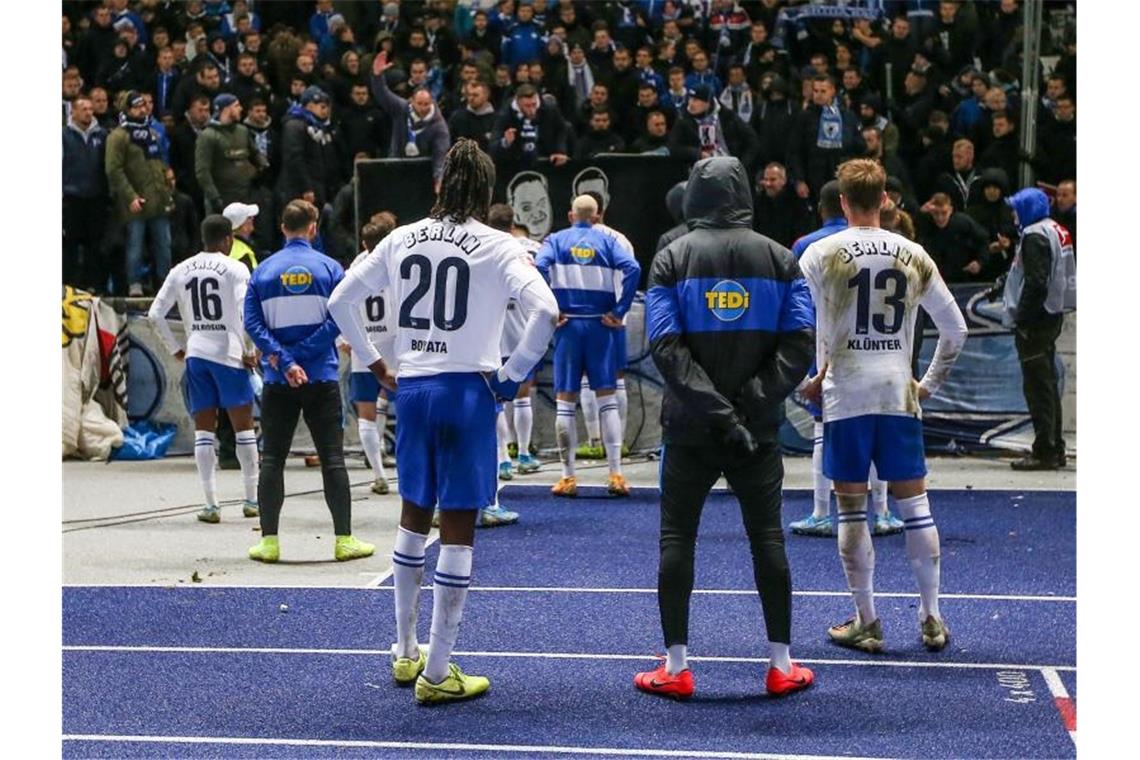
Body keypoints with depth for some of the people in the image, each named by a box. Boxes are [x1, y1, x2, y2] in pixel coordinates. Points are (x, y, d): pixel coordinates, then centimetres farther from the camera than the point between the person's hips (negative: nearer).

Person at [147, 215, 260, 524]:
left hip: (195, 355, 3)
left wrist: (175, 348, 14)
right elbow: (246, 313, -16)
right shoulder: (236, 269, -4)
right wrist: (249, 351, -6)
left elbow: (155, 314, 6)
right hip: (229, 355, -3)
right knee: (243, 427, 8)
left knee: (203, 430, 7)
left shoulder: (181, 271, 9)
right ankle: (252, 500, 12)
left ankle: (211, 504, 3)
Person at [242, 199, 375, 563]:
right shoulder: (329, 268, -1)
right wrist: (297, 356, -11)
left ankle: (269, 541, 7)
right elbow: (337, 320, -11)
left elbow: (252, 322, -6)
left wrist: (284, 360, -12)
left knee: (272, 459, 7)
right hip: (322, 379, -1)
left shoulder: (263, 271, 4)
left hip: (277, 382, 1)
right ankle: (344, 540, 5)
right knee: (332, 458, 3)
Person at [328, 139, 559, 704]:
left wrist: (371, 360, 18)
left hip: (411, 387, 5)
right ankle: (436, 673, 5)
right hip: (467, 388, -5)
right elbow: (544, 310, -19)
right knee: (458, 528, 1)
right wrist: (512, 375, -8)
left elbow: (340, 300, 12)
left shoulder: (402, 239, 7)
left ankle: (405, 653, 30)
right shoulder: (496, 246, -6)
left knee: (414, 517, 19)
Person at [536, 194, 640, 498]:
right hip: (600, 325, 0)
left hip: (568, 325, 0)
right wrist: (619, 311, -6)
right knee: (607, 398, 5)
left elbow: (540, 268, -14)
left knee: (565, 401, 5)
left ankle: (568, 478, 6)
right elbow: (632, 268, -10)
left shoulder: (556, 240, 6)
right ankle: (616, 475, 1)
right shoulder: (606, 241, 6)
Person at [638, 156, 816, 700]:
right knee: (767, 536, 8)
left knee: (677, 537, 6)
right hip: (758, 429, 2)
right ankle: (781, 665, 13)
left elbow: (665, 348, -12)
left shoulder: (672, 258, -1)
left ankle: (676, 666, 7)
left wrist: (714, 408, -14)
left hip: (689, 429, -1)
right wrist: (752, 400, -11)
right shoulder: (779, 259, 4)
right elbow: (799, 344, -6)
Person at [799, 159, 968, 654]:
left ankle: (866, 623, 9)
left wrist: (808, 381, 8)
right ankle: (931, 619, 13)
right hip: (900, 394, 2)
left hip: (845, 394, -2)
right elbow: (955, 328, 10)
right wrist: (931, 383, 20)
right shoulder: (914, 255, 7)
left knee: (852, 508, 5)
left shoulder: (820, 254, -2)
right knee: (914, 504, 10)